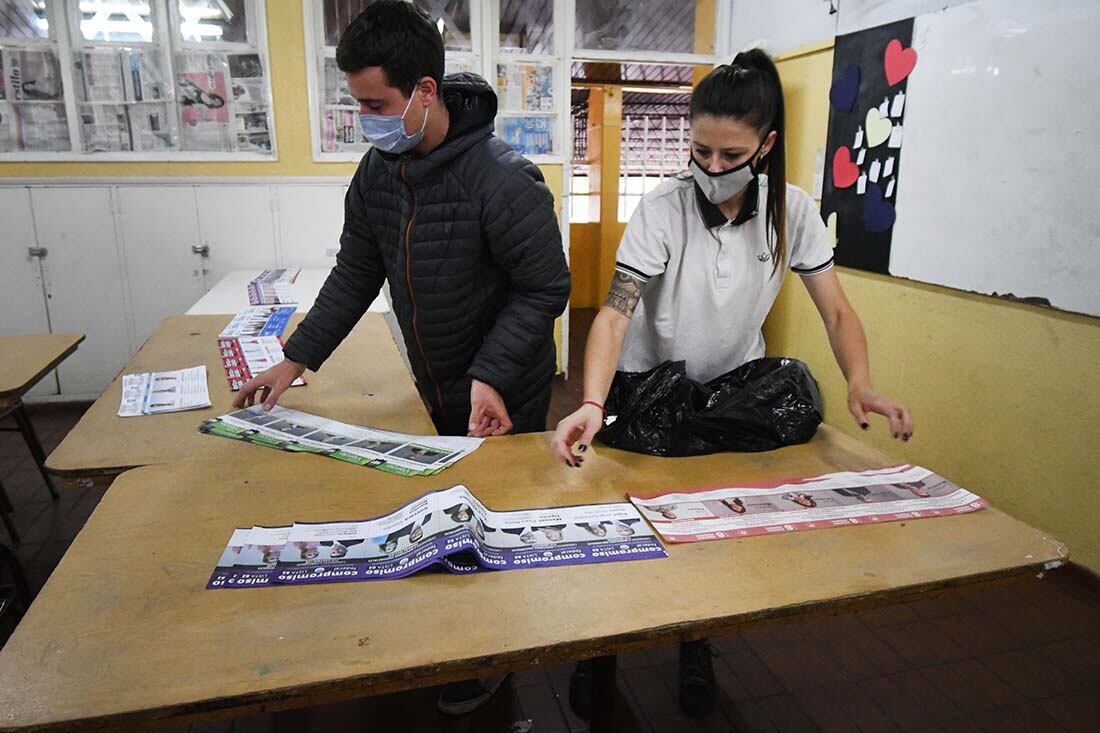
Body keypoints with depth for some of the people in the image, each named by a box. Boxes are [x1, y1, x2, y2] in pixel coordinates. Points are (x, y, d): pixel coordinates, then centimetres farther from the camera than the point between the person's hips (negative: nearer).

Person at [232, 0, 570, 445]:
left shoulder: (504, 182, -24)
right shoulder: (376, 171, -3)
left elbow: (544, 289, -19)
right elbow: (355, 274, 5)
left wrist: (490, 377, -26)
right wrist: (295, 359, 3)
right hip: (432, 392, 6)